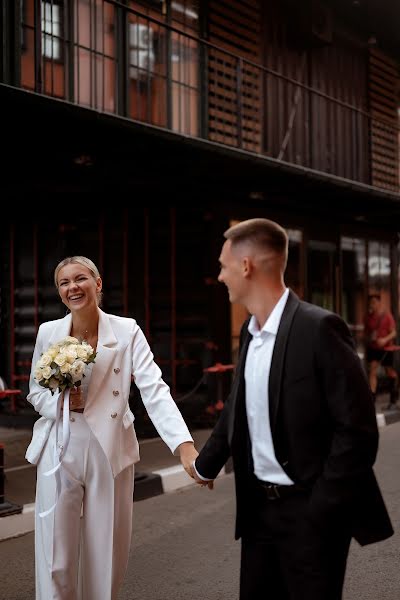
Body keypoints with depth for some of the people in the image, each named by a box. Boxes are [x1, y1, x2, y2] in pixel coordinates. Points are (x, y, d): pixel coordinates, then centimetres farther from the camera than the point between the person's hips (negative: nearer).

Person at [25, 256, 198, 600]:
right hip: (60, 453, 1)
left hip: (110, 454, -1)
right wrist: (61, 401, -13)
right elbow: (35, 393, 11)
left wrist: (185, 445, -30)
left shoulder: (127, 332, -7)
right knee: (56, 559, 4)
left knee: (107, 557, 9)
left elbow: (154, 390, -16)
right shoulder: (48, 332, 0)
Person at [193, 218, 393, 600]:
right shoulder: (249, 333, 6)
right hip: (258, 505, 7)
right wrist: (205, 464, 28)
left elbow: (357, 429, -18)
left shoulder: (319, 328, -18)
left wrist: (319, 511, -17)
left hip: (309, 509, -7)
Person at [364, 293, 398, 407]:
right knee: (372, 371, -12)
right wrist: (365, 349, 12)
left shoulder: (387, 315, -10)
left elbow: (393, 333, -10)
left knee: (389, 372, 11)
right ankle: (372, 396, -16)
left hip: (385, 349, -2)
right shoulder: (368, 317, 0)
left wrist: (385, 340, -29)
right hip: (372, 348, 2)